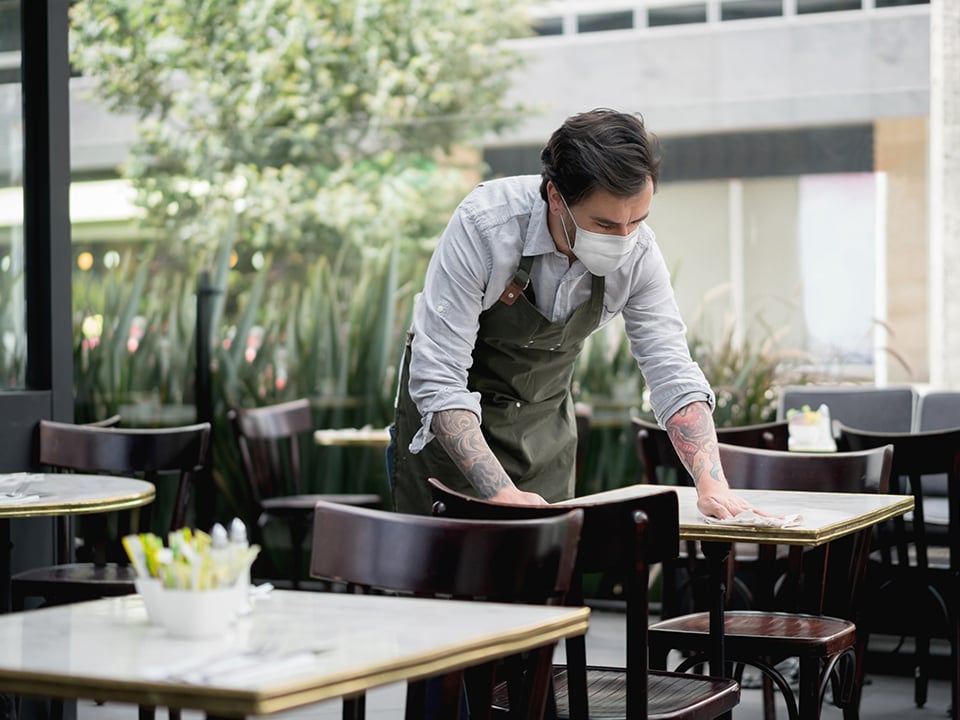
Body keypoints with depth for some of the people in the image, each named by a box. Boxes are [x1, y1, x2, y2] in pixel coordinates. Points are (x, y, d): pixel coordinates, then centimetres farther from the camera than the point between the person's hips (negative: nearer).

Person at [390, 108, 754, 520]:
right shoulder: (483, 227, -33)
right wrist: (501, 493, -41)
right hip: (450, 418, -3)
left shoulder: (638, 253, -20)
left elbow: (673, 375, -15)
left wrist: (712, 485, -29)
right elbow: (437, 379, -33)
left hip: (544, 419, 3)